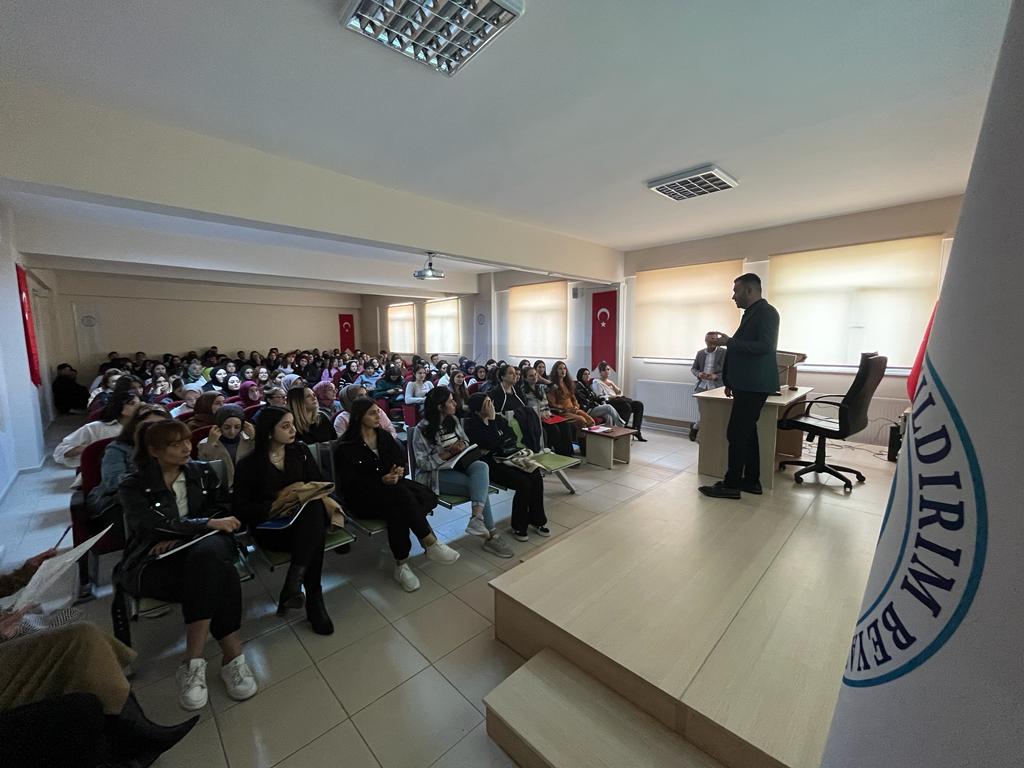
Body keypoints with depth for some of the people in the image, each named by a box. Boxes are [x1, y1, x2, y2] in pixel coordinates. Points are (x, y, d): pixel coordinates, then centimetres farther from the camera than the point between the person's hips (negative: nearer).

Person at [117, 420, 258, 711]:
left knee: (208, 553, -37)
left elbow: (220, 510, 6)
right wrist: (208, 523, -17)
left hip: (204, 547, 3)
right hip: (154, 562, -2)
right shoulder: (134, 485, 3)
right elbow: (154, 524, -11)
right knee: (216, 576, -36)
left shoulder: (203, 472, 12)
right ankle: (232, 654, -27)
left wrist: (181, 537, -10)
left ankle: (194, 663, -28)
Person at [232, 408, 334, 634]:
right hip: (268, 525, -3)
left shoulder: (300, 451, 9)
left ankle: (294, 582, -33)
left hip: (304, 517, 3)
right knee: (314, 538, -35)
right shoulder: (248, 465, -2)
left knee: (314, 505, -36)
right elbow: (240, 510, -4)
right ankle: (313, 598, -26)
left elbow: (319, 482, 12)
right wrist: (276, 504, -18)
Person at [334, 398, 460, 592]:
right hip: (362, 497, -5)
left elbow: (401, 459, 13)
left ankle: (402, 564, -22)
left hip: (390, 485, 5)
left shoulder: (384, 436, 12)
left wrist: (399, 471, -13)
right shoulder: (345, 447, -6)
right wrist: (382, 481, -24)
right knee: (402, 495, -35)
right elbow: (350, 483, -12)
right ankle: (431, 544, -25)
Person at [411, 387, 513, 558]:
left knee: (481, 466, -30)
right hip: (435, 474, -6)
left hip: (457, 464, 6)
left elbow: (466, 442, 16)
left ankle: (477, 518, -42)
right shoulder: (421, 430, -12)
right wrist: (449, 452, -20)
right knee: (480, 485, -26)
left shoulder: (454, 420, 5)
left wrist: (462, 446, -9)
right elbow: (423, 464, -13)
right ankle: (491, 536, -18)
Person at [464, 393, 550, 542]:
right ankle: (518, 527, -1)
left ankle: (537, 520, 4)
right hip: (492, 464, -6)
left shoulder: (498, 417, 7)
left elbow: (512, 436, 11)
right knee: (524, 483, -23)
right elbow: (492, 444, -22)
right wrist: (491, 419, -20)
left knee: (536, 477, -15)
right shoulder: (472, 425, -11)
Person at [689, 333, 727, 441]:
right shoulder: (700, 353, 12)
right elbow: (693, 368, 15)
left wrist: (716, 376, -19)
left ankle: (695, 427, 1)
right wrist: (698, 374, -7)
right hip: (702, 384, 2)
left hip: (716, 385, -2)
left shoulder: (724, 352, 0)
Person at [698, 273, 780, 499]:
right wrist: (731, 382, 21)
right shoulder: (751, 313, 18)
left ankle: (731, 484, 0)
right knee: (746, 432, 13)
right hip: (746, 384, 10)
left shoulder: (766, 312, -11)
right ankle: (751, 481, 23)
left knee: (736, 433, -8)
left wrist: (729, 342, -21)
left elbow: (765, 346, -23)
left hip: (753, 385, -10)